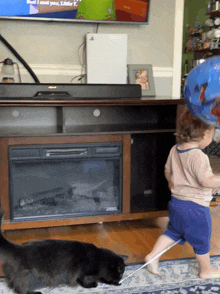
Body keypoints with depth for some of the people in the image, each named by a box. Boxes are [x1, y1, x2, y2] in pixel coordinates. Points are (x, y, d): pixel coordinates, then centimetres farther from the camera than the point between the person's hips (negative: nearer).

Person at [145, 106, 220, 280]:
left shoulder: (175, 150, 0)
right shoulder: (198, 156, -25)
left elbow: (168, 172, 13)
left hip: (176, 202, 7)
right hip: (195, 207, -7)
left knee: (173, 232, 24)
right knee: (201, 241, 13)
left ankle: (153, 256, 20)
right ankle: (206, 270, 31)